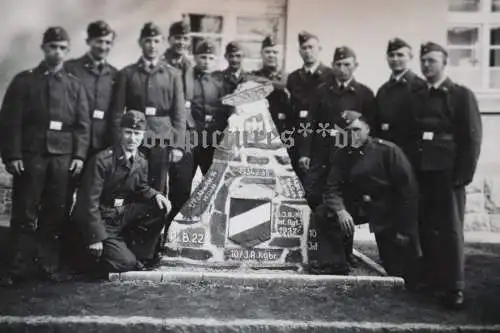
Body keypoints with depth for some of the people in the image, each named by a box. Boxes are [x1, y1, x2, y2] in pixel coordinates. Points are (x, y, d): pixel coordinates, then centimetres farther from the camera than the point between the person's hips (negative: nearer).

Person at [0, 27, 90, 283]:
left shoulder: (75, 85, 12)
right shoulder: (24, 80, 6)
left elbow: (83, 124, 7)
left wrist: (79, 155, -3)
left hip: (63, 157, 2)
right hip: (30, 155, -1)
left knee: (56, 213, 4)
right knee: (25, 213, 2)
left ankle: (50, 265, 14)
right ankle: (22, 265, 12)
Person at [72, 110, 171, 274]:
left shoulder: (141, 162, 1)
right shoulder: (102, 160, -20)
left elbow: (141, 188, 17)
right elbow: (90, 202, -20)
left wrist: (156, 195, -7)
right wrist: (96, 238, -21)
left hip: (124, 215, 7)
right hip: (101, 220, -6)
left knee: (160, 209, -11)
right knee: (125, 263, -17)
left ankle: (140, 256, 3)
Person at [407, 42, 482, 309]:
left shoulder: (461, 95, 1)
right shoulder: (416, 97, 14)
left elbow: (472, 137, -5)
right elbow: (410, 136, 10)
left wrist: (463, 175, -11)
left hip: (448, 172, -4)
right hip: (421, 172, 4)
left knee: (450, 228, -1)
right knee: (426, 227, 7)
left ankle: (454, 287, 6)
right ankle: (432, 278, 20)